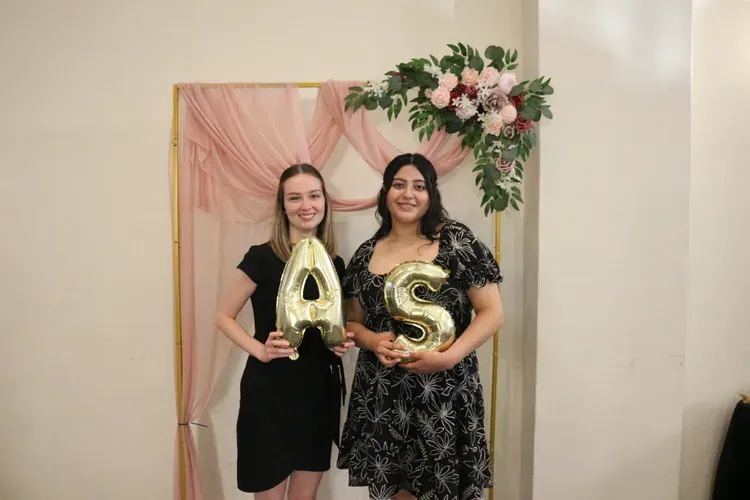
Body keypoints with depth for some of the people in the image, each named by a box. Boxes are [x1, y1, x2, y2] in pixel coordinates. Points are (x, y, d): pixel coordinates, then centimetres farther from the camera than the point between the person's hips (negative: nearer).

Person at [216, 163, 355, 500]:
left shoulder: (334, 263, 3)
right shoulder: (261, 258, -12)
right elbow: (224, 316, -4)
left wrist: (344, 340, -4)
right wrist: (260, 350, -19)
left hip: (320, 390, 5)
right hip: (269, 390, -4)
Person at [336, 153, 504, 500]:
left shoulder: (457, 241, -5)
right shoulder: (366, 254, 5)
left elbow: (492, 312, -5)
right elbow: (353, 322, 13)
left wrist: (449, 356, -18)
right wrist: (374, 341, -9)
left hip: (444, 392, -3)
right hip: (382, 395, 3)